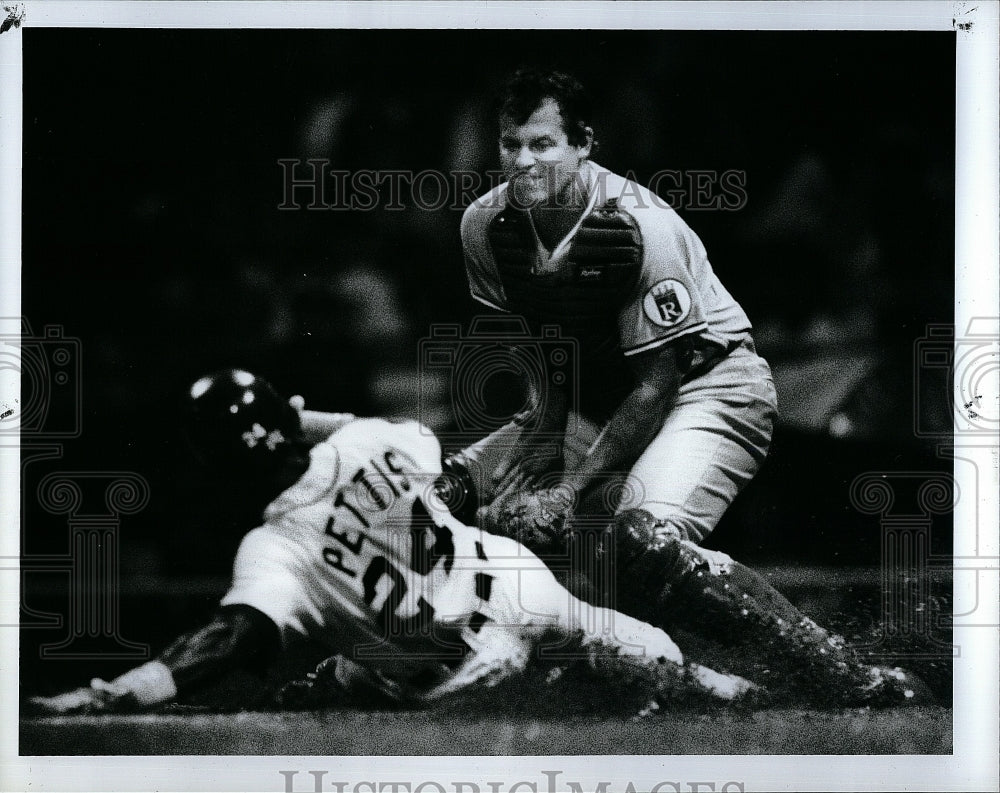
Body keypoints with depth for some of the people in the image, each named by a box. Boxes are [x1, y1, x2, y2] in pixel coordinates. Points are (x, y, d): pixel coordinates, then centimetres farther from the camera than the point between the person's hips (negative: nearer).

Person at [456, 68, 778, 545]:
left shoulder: (641, 227, -27)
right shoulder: (485, 224, -8)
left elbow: (657, 384, -22)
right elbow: (532, 340, 6)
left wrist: (570, 485, -24)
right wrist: (547, 426, -13)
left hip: (701, 385, -6)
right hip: (592, 396, 6)